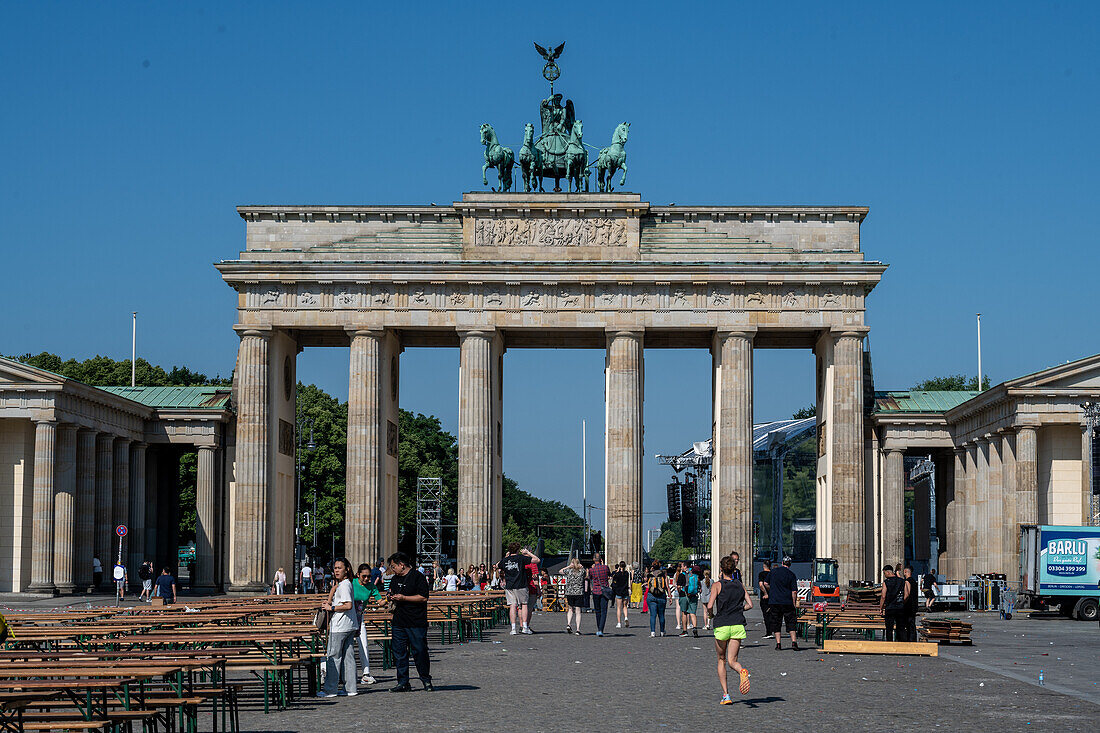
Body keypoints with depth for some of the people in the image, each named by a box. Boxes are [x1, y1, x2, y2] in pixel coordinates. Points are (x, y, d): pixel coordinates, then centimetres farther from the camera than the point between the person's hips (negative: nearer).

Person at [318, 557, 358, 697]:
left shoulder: (344, 585, -14)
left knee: (333, 657, -4)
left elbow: (348, 605, -23)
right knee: (348, 657, 9)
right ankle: (350, 689, 11)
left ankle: (330, 690, 0)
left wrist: (331, 608, -17)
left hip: (340, 627, -10)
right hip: (350, 627, 10)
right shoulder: (341, 584, 17)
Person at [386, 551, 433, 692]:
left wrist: (403, 598, -16)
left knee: (419, 651, -3)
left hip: (416, 623, -7)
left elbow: (423, 597, -14)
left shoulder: (418, 577, -7)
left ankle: (426, 680, 11)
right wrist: (391, 597, 4)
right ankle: (403, 682, 10)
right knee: (399, 652, 4)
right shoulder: (395, 579, 16)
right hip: (398, 622, 7)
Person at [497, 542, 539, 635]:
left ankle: (513, 628, -3)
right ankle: (525, 627, 2)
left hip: (509, 586, 3)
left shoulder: (505, 560, 5)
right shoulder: (521, 558, -5)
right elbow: (537, 560, -2)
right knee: (524, 604, 7)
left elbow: (497, 566, 28)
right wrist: (527, 552, 8)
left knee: (512, 606, 1)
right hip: (521, 586, -3)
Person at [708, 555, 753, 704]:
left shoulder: (717, 585, -4)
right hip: (738, 625, 3)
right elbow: (750, 604, 5)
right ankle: (742, 671, -34)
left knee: (721, 660, 14)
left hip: (722, 626, -3)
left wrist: (712, 614, 8)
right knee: (732, 660, 2)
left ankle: (726, 694, 8)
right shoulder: (740, 585, 9)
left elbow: (710, 606, -13)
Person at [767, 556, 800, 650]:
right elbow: (794, 591, -7)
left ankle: (778, 644, 2)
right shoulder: (791, 575, -3)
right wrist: (794, 604, 2)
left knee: (776, 623, 7)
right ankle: (793, 642, -5)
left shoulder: (773, 571, 2)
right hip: (787, 602, -1)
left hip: (774, 601, 1)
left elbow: (767, 584, 13)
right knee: (790, 622, 6)